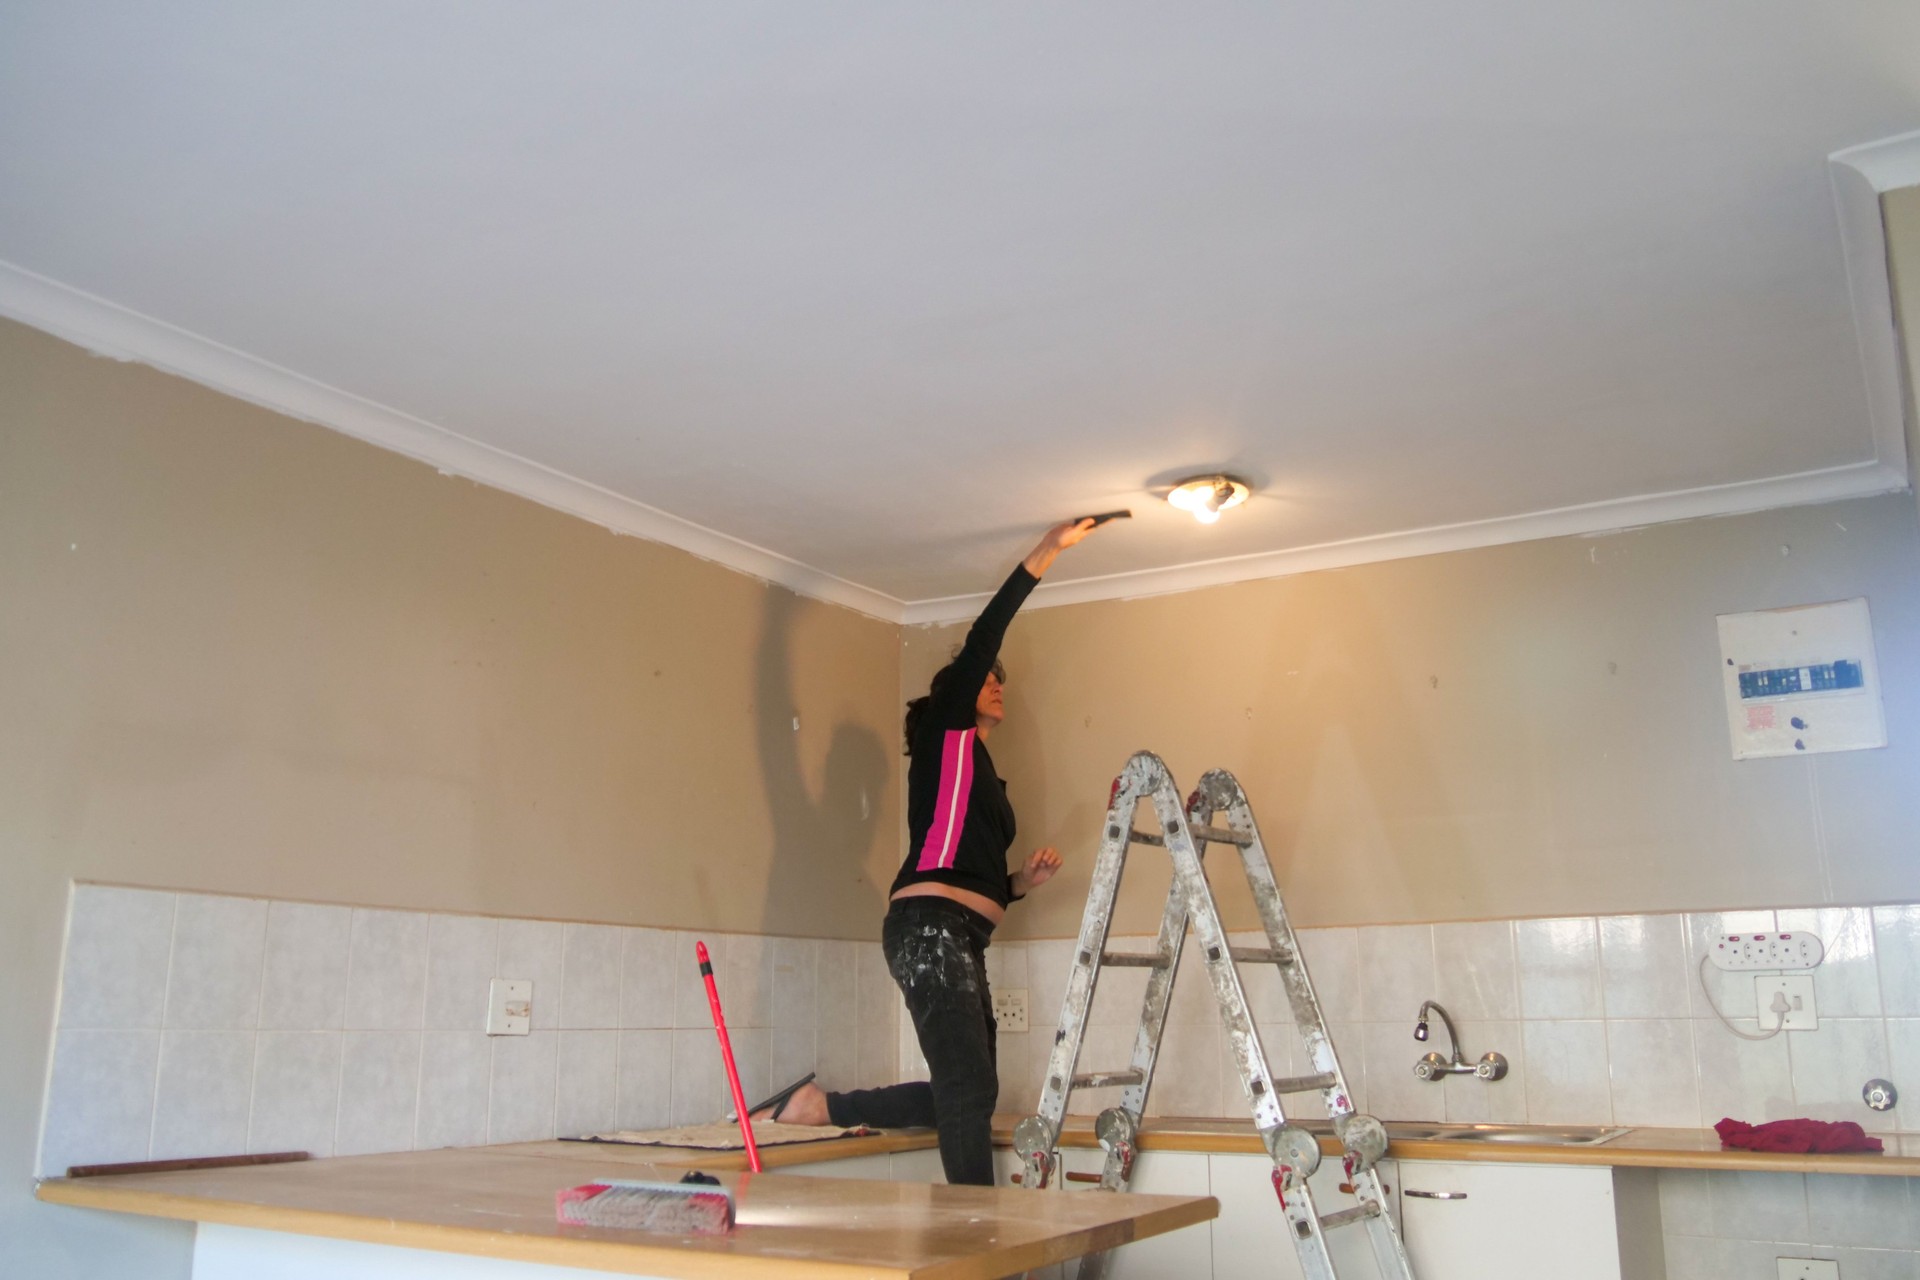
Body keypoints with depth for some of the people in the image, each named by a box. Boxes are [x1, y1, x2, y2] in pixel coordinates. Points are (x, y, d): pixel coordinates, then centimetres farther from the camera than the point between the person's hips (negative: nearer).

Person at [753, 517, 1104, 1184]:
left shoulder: (982, 776, 28)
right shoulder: (945, 735, 7)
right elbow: (982, 639, -3)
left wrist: (1021, 881, 10)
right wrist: (1047, 551, -3)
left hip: (960, 940, 9)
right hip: (928, 928, -9)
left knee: (963, 1092, 6)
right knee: (970, 1088, -15)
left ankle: (820, 1106, 15)